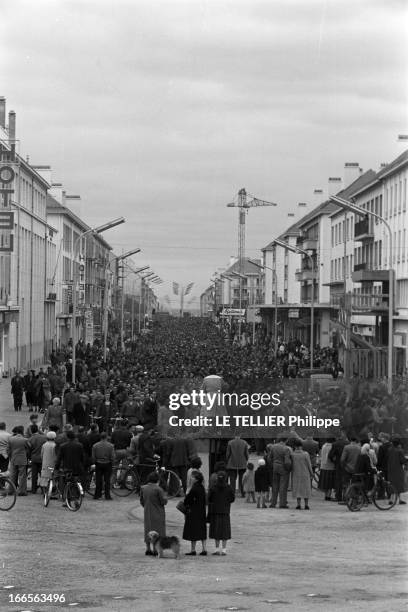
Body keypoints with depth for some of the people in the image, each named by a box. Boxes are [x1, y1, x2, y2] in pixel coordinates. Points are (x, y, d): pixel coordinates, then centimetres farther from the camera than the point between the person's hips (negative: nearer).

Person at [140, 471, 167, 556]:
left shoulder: (143, 488, -3)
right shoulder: (158, 489, -18)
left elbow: (141, 501, 5)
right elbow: (164, 501, -16)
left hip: (147, 513, 5)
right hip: (158, 513, -5)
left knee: (148, 530, 15)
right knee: (157, 531, 3)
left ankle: (148, 549, 17)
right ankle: (156, 549, 2)